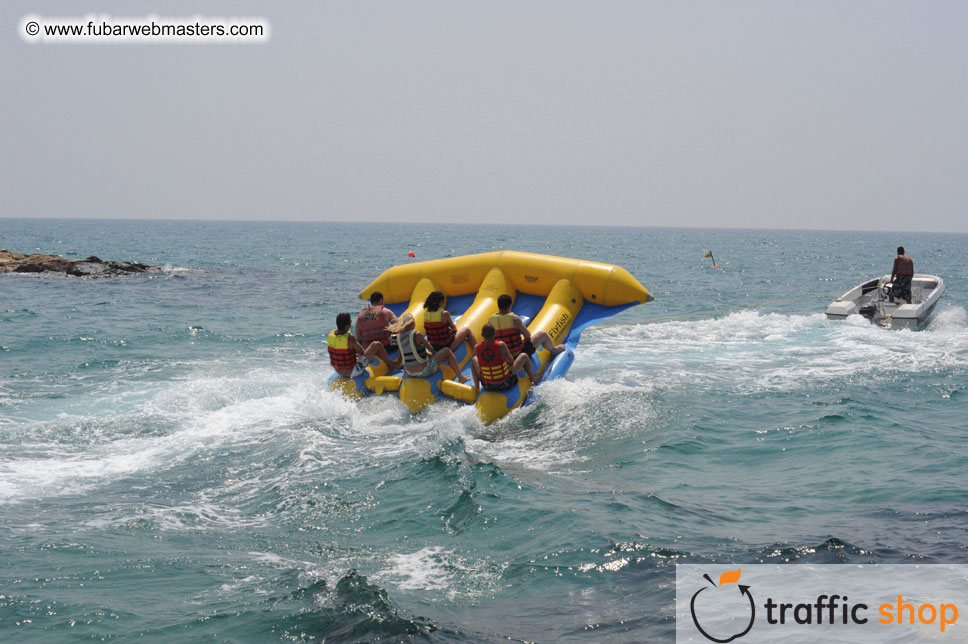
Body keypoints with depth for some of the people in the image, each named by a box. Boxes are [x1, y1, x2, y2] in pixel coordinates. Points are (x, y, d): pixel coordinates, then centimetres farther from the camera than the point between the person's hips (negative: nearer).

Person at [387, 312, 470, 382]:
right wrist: (433, 354, 20)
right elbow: (431, 349, -4)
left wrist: (429, 353, 20)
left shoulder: (399, 336, 0)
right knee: (447, 351, 9)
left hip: (409, 372, 7)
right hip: (423, 371, -7)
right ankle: (461, 377, 18)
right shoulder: (417, 335, -18)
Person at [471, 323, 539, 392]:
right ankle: (534, 380, 40)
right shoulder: (501, 345, -22)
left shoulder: (476, 348, -14)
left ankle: (477, 386, 39)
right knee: (524, 356, 19)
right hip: (506, 384, -3)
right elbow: (511, 361, -5)